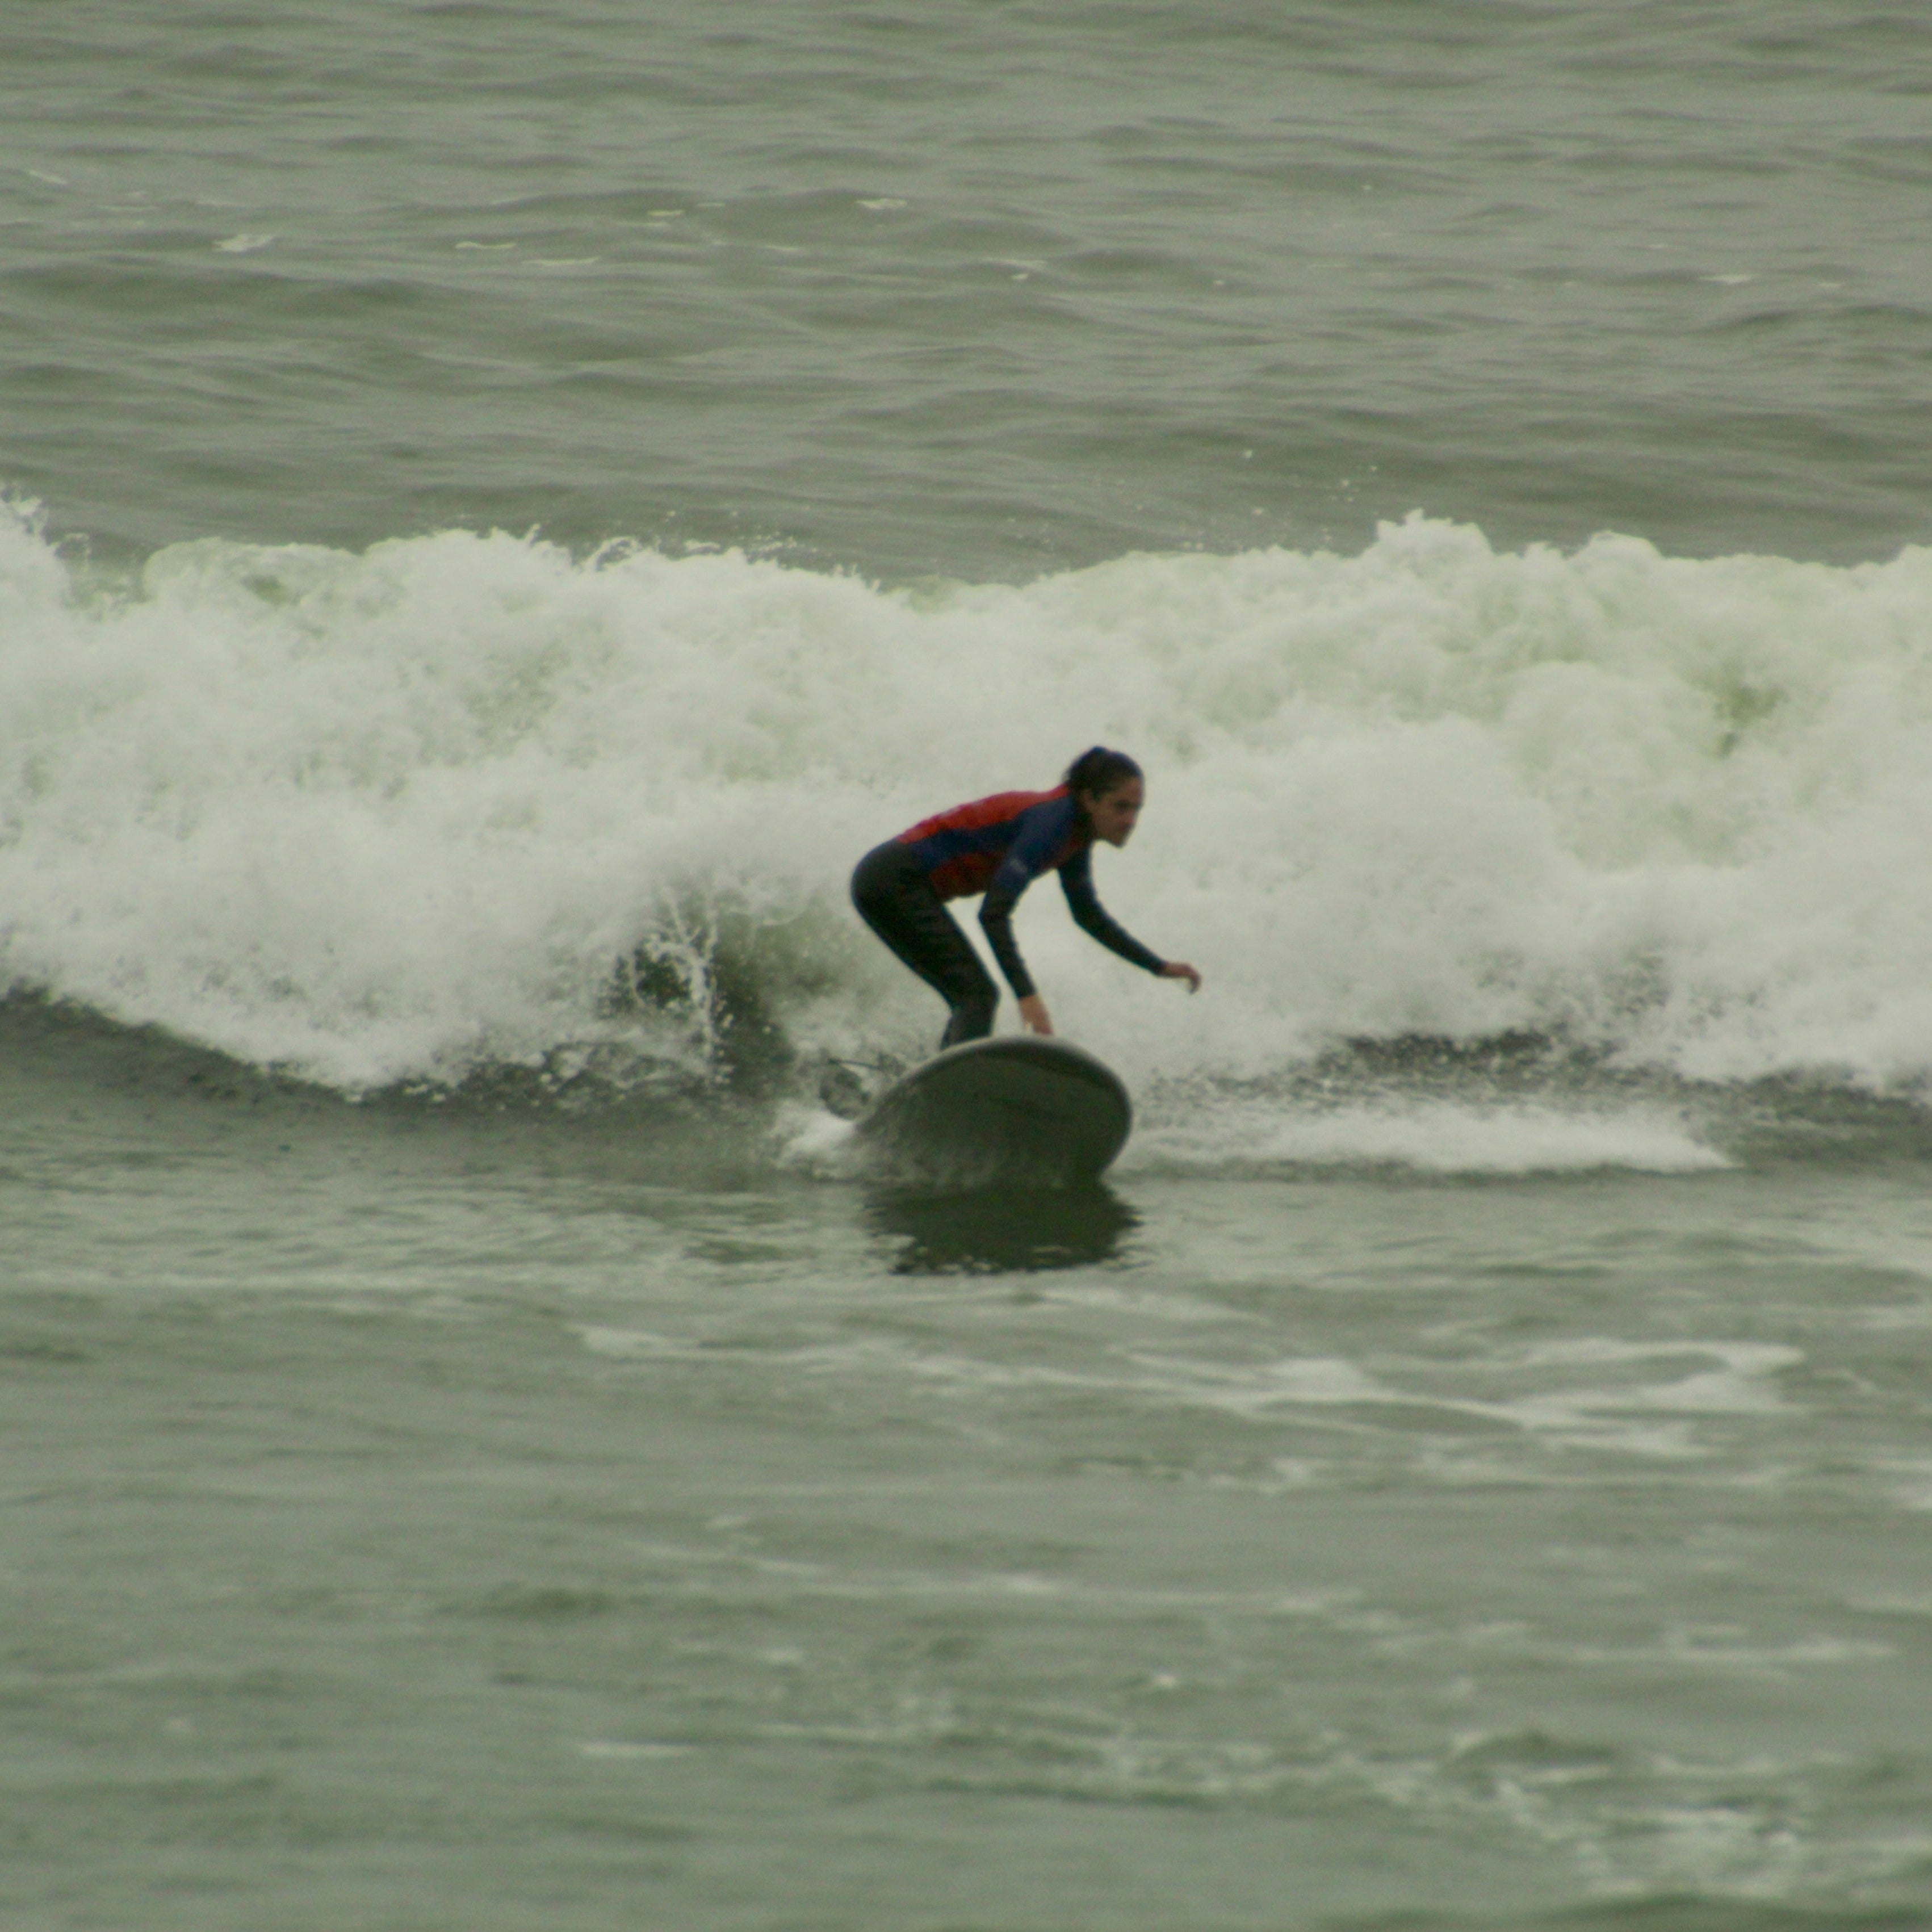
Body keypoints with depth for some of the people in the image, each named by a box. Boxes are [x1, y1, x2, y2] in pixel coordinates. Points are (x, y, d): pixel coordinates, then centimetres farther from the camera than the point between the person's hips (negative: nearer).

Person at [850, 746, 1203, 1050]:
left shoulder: (1076, 832, 7)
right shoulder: (1051, 822, -23)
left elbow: (1088, 915, 23)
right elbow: (994, 913, -32)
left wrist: (1159, 966, 23)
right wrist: (1027, 995, -39)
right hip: (896, 882, -10)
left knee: (973, 998, 14)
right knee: (977, 995, -16)